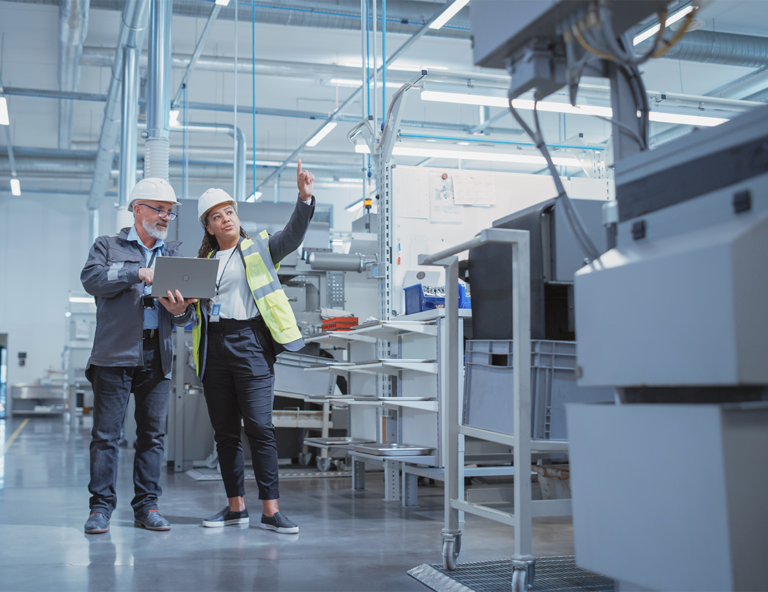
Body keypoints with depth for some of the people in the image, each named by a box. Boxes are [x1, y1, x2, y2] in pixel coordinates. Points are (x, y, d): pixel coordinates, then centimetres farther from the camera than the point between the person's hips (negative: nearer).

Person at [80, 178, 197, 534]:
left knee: (153, 433, 4)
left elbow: (189, 309, 12)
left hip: (158, 355, 3)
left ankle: (146, 505, 12)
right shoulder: (108, 246, 11)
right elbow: (91, 278, -9)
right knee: (106, 432, -3)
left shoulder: (173, 254, 19)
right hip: (116, 354, -3)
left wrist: (180, 310, -12)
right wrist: (137, 273, -17)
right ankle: (101, 506, 5)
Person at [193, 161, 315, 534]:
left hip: (249, 342, -4)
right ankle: (236, 506, 16)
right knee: (225, 431, 7)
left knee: (259, 426, -10)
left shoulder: (259, 248, 9)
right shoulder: (204, 262, 20)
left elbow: (293, 236, -7)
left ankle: (270, 510, -7)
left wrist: (305, 198, -21)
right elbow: (191, 301, 20)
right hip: (214, 347, 5)